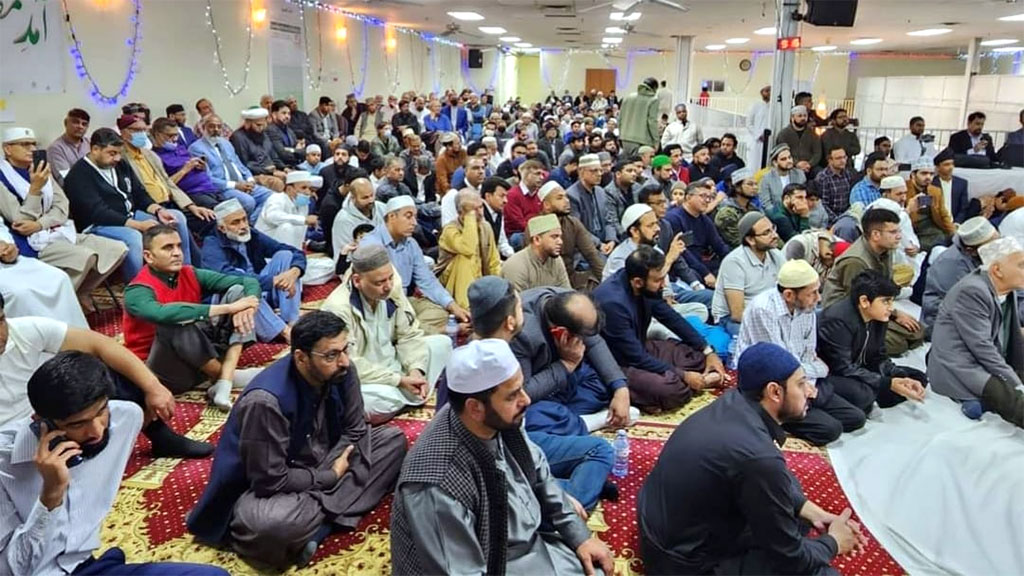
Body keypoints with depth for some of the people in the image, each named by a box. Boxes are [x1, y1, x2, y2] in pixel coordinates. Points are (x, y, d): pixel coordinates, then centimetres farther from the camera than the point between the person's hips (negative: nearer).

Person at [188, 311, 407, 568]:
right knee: (270, 524, -41)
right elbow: (271, 481, -26)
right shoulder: (265, 401, -32)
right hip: (268, 487, -8)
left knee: (393, 438, -7)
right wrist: (331, 477, -16)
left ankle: (319, 520, -16)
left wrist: (343, 467, -20)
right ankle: (329, 512, -8)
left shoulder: (341, 371, -14)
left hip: (321, 463, 8)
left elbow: (356, 430, -3)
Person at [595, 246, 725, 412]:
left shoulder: (644, 287, -9)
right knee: (673, 389, -31)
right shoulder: (613, 303, -32)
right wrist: (683, 375, -18)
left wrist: (708, 351, 4)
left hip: (640, 349, 9)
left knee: (700, 356, 7)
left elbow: (671, 317, 6)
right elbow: (636, 358, -25)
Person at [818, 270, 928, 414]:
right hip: (830, 376, -9)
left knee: (918, 378, 7)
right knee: (862, 394, -38)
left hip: (859, 372, 9)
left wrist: (902, 378, -14)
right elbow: (843, 368, -28)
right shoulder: (838, 320, -27)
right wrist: (888, 383, -29)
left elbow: (879, 359, 5)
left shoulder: (879, 317, -2)